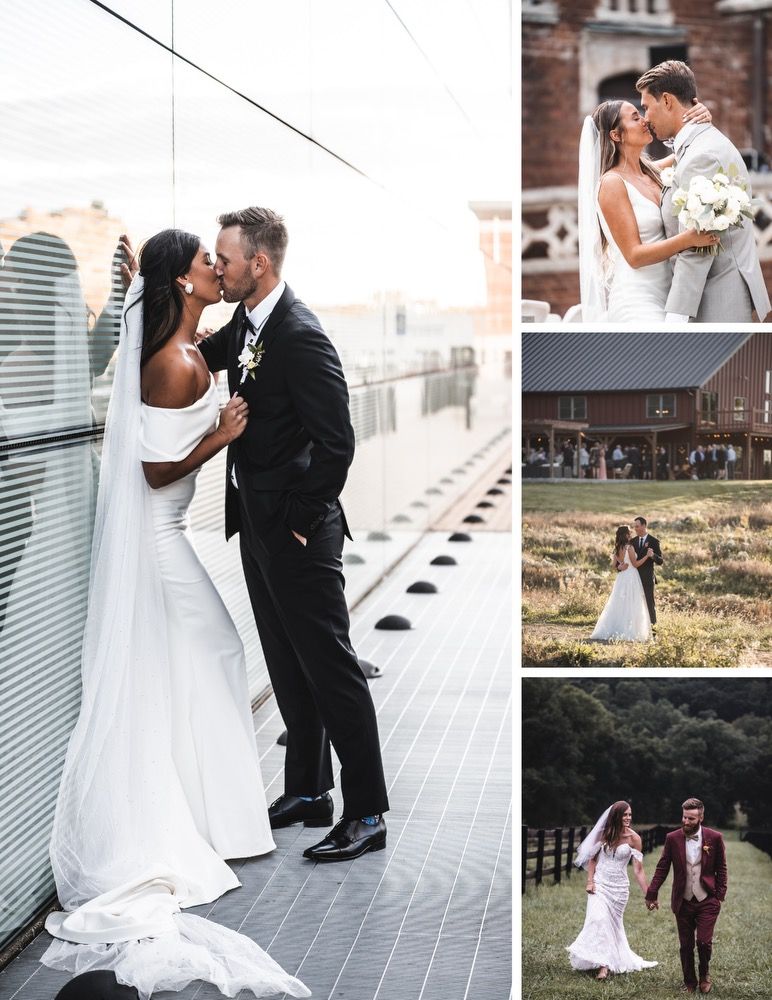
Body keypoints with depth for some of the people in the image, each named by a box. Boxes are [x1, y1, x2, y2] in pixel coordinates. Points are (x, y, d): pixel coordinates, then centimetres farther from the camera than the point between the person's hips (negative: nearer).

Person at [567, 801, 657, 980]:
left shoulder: (633, 838, -5)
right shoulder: (604, 834, -2)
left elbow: (638, 869, -5)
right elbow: (593, 858, 7)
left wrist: (648, 895, -9)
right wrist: (590, 881, -3)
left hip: (619, 886, 0)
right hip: (600, 883, 0)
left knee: (613, 924, 7)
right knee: (599, 920, -16)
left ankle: (613, 961, 19)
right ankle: (604, 965, -15)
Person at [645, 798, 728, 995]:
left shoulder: (714, 838, -4)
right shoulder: (672, 839, -2)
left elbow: (721, 869, 3)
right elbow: (662, 868, 2)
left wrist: (720, 896, -3)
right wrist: (652, 894, 0)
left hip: (707, 900, -2)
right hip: (683, 902, 2)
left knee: (704, 941, -9)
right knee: (686, 945, 7)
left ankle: (704, 974, 19)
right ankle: (689, 982, 24)